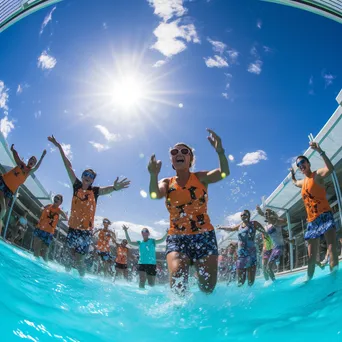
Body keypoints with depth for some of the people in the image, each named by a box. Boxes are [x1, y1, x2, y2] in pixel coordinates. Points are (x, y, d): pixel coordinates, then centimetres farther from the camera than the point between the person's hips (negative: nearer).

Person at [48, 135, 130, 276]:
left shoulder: (95, 191, -4)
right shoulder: (77, 186, 3)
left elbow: (106, 189, -26)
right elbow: (68, 167, 3)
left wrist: (114, 188, -51)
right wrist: (59, 147, 7)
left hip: (86, 230, -2)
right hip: (73, 228, 2)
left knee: (79, 259, 1)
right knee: (72, 255, 10)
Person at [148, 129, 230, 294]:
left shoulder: (201, 178, 5)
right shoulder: (167, 183, 7)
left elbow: (224, 173, -15)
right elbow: (154, 195, -15)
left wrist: (220, 151, -35)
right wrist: (153, 175, -37)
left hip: (204, 235, 0)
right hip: (176, 237, 0)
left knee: (208, 287, 2)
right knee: (177, 277, -24)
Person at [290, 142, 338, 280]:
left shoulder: (317, 175, -2)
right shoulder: (303, 182, 21)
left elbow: (330, 168, -28)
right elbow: (295, 183, 50)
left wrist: (320, 151, -36)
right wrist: (292, 174, 44)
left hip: (325, 216, -7)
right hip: (311, 221, 7)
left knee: (332, 249, -20)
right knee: (311, 256, 8)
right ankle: (308, 278, 12)